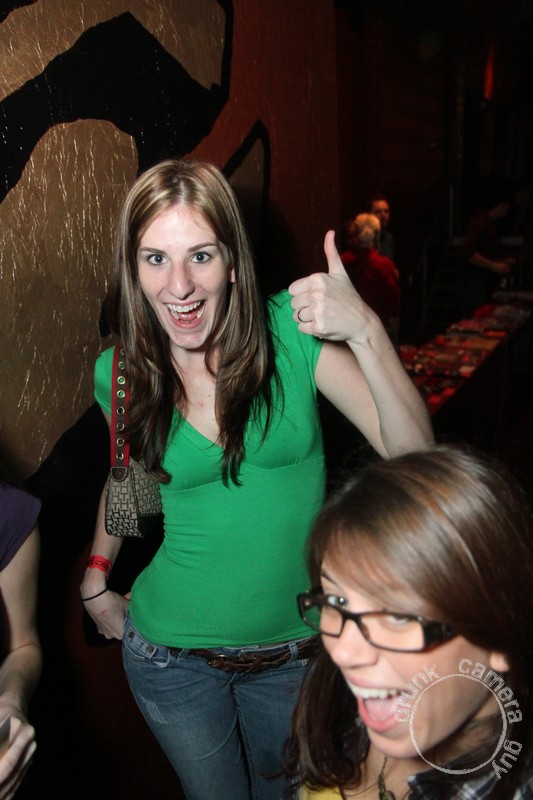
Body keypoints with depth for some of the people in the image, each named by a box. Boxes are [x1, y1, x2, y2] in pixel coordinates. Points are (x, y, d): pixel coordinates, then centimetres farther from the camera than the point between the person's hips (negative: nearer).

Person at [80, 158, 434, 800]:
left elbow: (413, 452, -24)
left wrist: (366, 332, -36)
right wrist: (96, 579, 9)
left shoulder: (292, 330, -18)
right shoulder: (119, 374, -12)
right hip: (173, 654, 1)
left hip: (296, 646, 0)